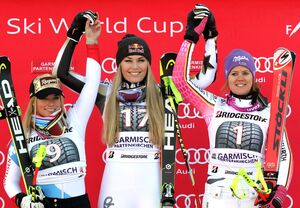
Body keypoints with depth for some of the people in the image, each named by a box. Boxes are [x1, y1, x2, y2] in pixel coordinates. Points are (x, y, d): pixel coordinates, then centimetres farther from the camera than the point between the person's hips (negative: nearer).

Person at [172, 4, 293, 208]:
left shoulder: (269, 112, 6)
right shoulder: (214, 106, 5)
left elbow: (284, 153, 7)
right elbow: (181, 78, 1)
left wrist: (280, 191, -6)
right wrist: (191, 36, 0)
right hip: (218, 192, 0)